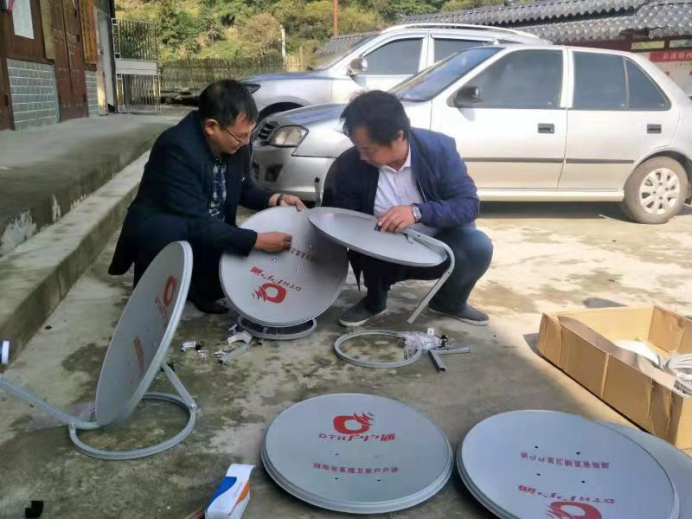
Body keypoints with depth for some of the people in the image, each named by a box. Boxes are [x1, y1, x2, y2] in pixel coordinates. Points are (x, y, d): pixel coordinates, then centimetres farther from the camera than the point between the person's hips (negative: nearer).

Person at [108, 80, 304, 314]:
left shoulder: (237, 144, -10)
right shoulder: (177, 149, -31)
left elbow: (244, 189, 9)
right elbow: (196, 225, -35)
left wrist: (275, 199, -11)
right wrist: (257, 240, -34)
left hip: (210, 234, 7)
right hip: (159, 233, -7)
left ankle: (201, 288, 15)